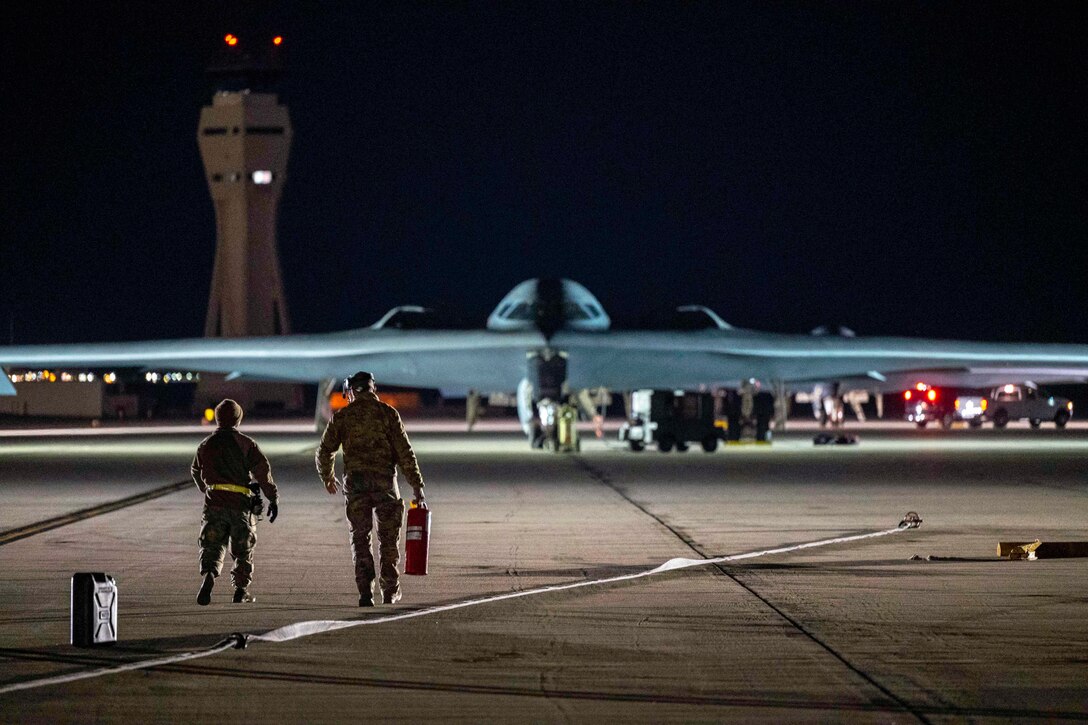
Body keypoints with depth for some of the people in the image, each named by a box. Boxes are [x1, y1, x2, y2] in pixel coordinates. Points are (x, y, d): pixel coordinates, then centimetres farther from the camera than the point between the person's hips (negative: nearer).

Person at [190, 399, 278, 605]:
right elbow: (262, 472, -7)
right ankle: (241, 590, 15)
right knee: (243, 548, 13)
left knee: (212, 546, 2)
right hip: (241, 503, -1)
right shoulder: (246, 444, 0)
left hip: (214, 503, 1)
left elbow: (197, 474, 21)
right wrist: (274, 498, -6)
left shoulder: (206, 445, 9)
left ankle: (209, 574, -26)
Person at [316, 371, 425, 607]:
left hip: (355, 482, 0)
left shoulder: (342, 416, 5)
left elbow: (324, 452, 7)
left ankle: (366, 593, -3)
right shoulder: (387, 413, 2)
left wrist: (327, 477, 26)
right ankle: (390, 591, 15)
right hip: (385, 481, 0)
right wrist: (416, 485, 0)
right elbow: (404, 452, -3)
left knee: (360, 539, 6)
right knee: (389, 538, 12)